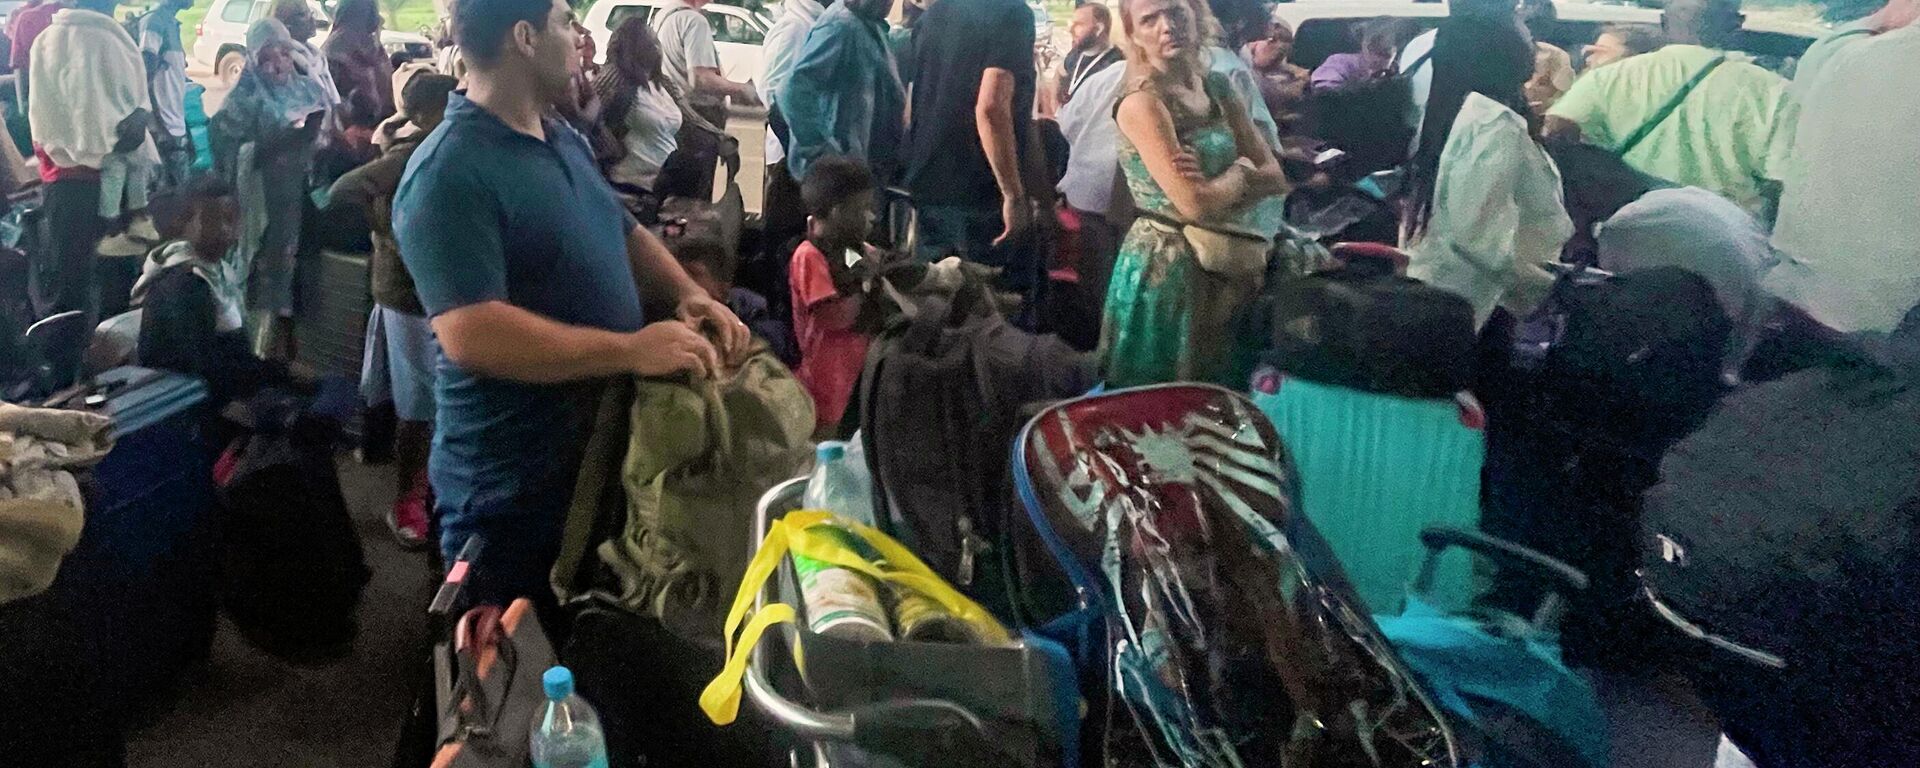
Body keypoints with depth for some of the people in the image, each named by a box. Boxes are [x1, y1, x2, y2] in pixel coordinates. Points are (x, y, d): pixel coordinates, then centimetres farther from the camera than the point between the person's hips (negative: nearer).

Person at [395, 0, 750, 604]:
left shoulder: (565, 141, 8)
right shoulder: (448, 174, -22)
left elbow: (625, 233, 20)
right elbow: (471, 334, -31)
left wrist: (686, 294, -1)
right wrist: (632, 350, -29)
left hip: (602, 458, 8)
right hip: (510, 490, -8)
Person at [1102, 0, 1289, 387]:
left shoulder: (1219, 89, 7)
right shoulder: (1141, 104, -16)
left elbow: (1276, 177, 2)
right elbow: (1194, 204, -24)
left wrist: (1215, 182, -15)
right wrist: (1241, 172, -6)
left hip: (1225, 265, 7)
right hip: (1165, 269, -7)